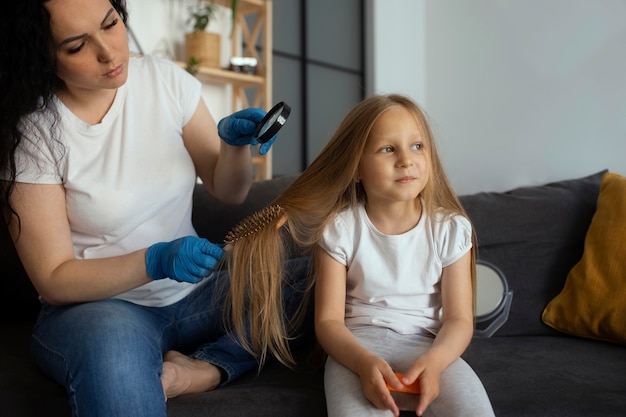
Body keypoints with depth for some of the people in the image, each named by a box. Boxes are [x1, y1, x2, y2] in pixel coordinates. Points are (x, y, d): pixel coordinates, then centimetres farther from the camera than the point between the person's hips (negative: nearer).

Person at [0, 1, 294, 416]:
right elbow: (53, 280, -11)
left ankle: (201, 371, -17)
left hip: (195, 290, 5)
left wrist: (235, 141, -17)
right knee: (111, 347, -41)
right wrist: (155, 261, -27)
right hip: (94, 304, -5)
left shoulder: (165, 80, -2)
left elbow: (229, 190, 5)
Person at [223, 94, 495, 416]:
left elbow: (458, 318, -2)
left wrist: (433, 360, -24)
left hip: (428, 344, 2)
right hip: (357, 345, -2)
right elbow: (328, 320, -5)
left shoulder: (451, 229, -1)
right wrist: (364, 362, -26)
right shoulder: (339, 229, -4)